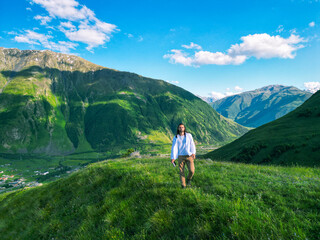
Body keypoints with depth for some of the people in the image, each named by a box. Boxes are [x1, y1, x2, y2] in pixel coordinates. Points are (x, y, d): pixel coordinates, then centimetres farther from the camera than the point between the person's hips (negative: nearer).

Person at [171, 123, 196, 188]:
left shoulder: (189, 135, 2)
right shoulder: (176, 138, 1)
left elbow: (192, 144, -2)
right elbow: (174, 147, -5)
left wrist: (193, 153, -17)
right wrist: (173, 158, -15)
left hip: (189, 156, 0)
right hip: (181, 157, 0)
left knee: (191, 170, -8)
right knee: (181, 171, 0)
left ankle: (188, 179, 24)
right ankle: (183, 185, 16)